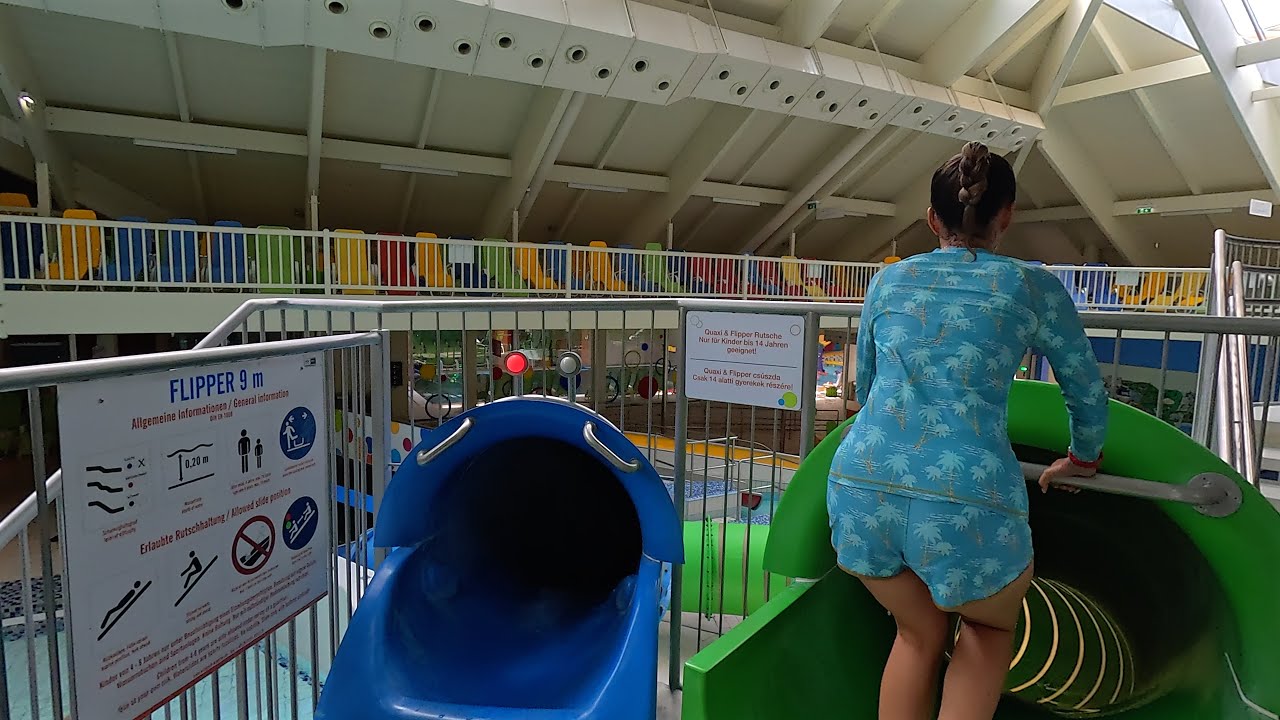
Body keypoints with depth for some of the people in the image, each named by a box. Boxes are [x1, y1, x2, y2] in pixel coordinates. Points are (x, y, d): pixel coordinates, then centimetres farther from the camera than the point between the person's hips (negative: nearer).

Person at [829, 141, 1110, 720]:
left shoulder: (887, 281, 15)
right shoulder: (1033, 288, 9)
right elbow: (1088, 394, 20)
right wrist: (1082, 458, 41)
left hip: (860, 487, 3)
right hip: (968, 502, -2)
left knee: (919, 634, 29)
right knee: (991, 629, 30)